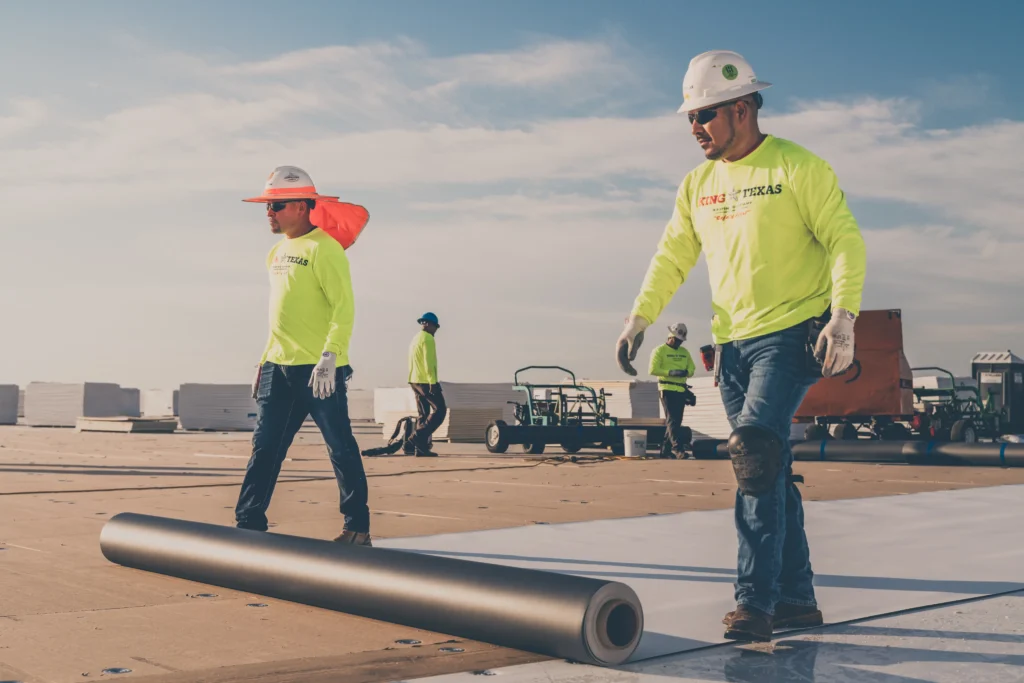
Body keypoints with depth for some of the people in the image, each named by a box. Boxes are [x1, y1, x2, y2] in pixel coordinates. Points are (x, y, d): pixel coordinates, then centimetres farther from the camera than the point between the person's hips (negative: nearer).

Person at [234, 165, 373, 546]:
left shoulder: (323, 248, -10)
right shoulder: (277, 252, 17)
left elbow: (344, 308, -17)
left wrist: (329, 357, -25)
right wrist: (265, 360, 18)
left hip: (319, 369, -8)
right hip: (279, 368, 8)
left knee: (341, 448, 0)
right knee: (265, 447, 7)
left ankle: (358, 528, 9)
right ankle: (249, 523, 12)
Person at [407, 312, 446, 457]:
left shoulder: (415, 339, 20)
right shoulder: (427, 338, -10)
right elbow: (429, 362, -19)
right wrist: (433, 382, -21)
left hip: (415, 381, 10)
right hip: (426, 381, -10)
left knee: (423, 414, 9)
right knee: (440, 410, -6)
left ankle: (420, 447, 4)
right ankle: (419, 436, -15)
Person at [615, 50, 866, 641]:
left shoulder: (799, 167, -4)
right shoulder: (697, 184, 14)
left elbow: (846, 241, -8)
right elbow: (673, 257, 13)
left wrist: (843, 318, -20)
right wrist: (639, 318, -1)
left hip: (793, 333, -6)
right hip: (734, 343, 6)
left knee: (755, 449, -22)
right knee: (769, 472, 8)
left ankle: (755, 601, -17)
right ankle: (797, 599, 18)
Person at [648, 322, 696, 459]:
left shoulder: (684, 352, 16)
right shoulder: (660, 350, -3)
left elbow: (691, 369, 14)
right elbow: (652, 370, -11)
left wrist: (686, 372, -9)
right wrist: (670, 372, -21)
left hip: (681, 390, 7)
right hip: (667, 389, -7)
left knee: (676, 421, 8)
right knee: (672, 420, -13)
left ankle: (666, 449, 16)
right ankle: (678, 448, -21)